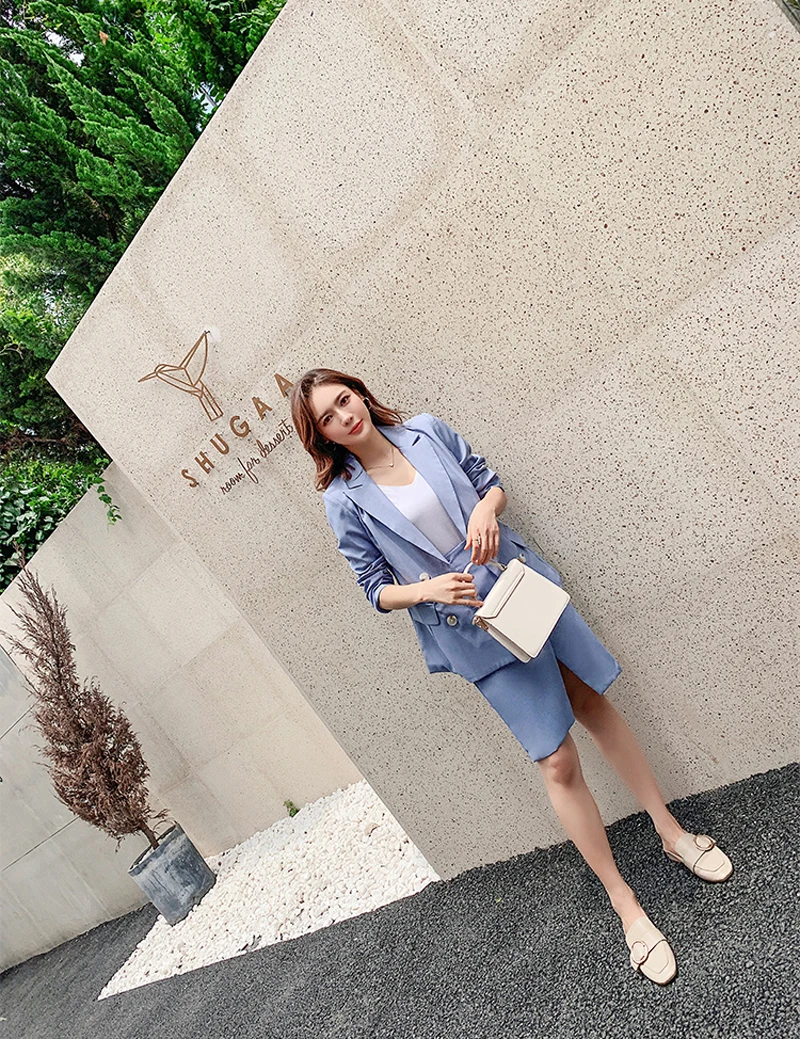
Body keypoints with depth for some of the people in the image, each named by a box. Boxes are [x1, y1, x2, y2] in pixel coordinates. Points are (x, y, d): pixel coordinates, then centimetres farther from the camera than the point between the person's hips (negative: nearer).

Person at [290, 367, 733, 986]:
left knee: (597, 706, 14)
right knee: (559, 762, 0)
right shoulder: (344, 500, -8)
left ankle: (672, 832, 36)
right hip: (471, 624, -3)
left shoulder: (428, 431, 1)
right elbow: (378, 590, -3)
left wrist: (486, 507, -13)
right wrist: (428, 588, -21)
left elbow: (491, 481, 9)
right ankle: (627, 908, 19)